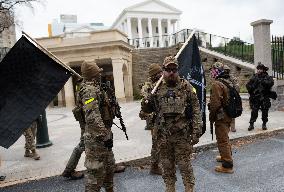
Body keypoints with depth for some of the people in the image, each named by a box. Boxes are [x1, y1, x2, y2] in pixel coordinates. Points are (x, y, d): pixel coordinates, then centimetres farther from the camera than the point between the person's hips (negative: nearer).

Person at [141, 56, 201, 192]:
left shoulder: (186, 86, -4)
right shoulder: (157, 88, 3)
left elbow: (196, 110, -4)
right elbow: (148, 109, 9)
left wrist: (196, 131, -9)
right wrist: (145, 105, -14)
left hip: (183, 135, -2)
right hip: (163, 136, 3)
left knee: (185, 165, 10)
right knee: (167, 165, 17)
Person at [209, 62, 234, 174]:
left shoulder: (217, 84, -20)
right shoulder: (229, 82, 10)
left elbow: (215, 103, -24)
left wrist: (211, 116, -12)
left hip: (221, 116, -10)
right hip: (228, 115, 10)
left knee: (222, 140, -1)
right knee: (225, 138, 25)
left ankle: (227, 165, 7)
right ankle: (226, 156, 42)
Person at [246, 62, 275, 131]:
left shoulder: (267, 77, 2)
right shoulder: (254, 77, 6)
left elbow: (271, 83, -17)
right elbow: (248, 85, 5)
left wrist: (263, 81, -25)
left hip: (265, 98, 0)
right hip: (255, 98, 0)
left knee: (265, 112, 7)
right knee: (254, 111, -3)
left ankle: (264, 124, 22)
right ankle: (251, 124, 3)